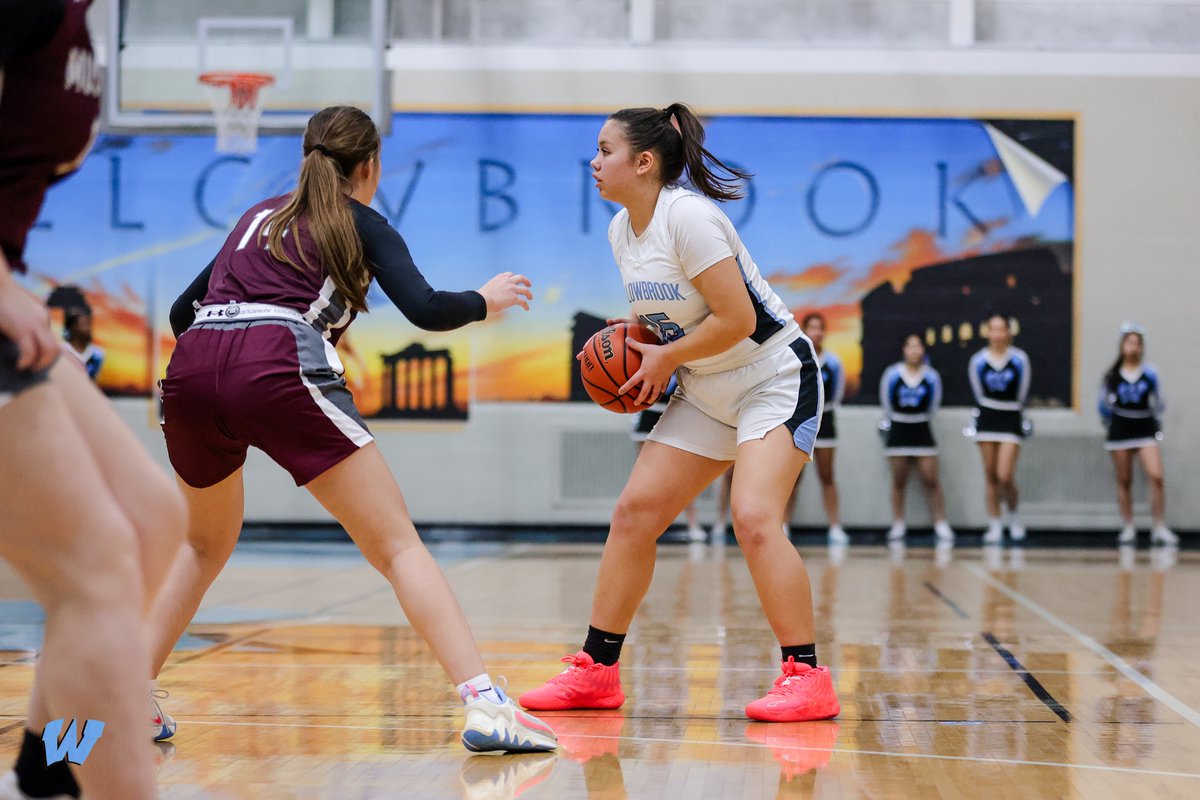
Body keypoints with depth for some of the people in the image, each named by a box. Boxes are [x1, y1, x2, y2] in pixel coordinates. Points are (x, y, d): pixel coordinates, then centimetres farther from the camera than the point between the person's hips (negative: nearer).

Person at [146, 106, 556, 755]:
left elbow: (182, 312, 32)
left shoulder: (258, 215, 31)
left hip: (191, 370, 5)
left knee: (205, 545, 29)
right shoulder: (361, 223, 18)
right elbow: (426, 311, 4)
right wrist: (486, 300, 23)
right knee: (397, 545, -2)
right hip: (280, 371, -5)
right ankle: (485, 705, -14)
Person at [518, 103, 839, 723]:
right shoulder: (622, 230, 4)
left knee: (753, 518, -24)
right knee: (634, 514, 3)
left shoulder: (687, 217, -22)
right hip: (705, 391, 9)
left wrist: (665, 359, -15)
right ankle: (596, 671, 11)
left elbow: (738, 319, -26)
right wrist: (627, 343, 0)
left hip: (775, 376, -9)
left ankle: (805, 677, -15)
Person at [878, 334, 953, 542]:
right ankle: (898, 525, 15)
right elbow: (885, 402, 6)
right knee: (899, 482, 7)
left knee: (931, 481, -3)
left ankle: (941, 525, 3)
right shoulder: (892, 374, -7)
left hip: (922, 431, 0)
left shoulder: (931, 376, -5)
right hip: (898, 431, 0)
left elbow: (934, 405, 8)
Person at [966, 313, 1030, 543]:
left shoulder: (1019, 359, -6)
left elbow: (1021, 395, 5)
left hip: (1011, 420, -2)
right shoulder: (978, 361, -1)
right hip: (987, 419, 2)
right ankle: (995, 526, 12)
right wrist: (989, 415, 13)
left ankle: (1014, 515, 15)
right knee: (991, 476, 5)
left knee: (1005, 476, -12)